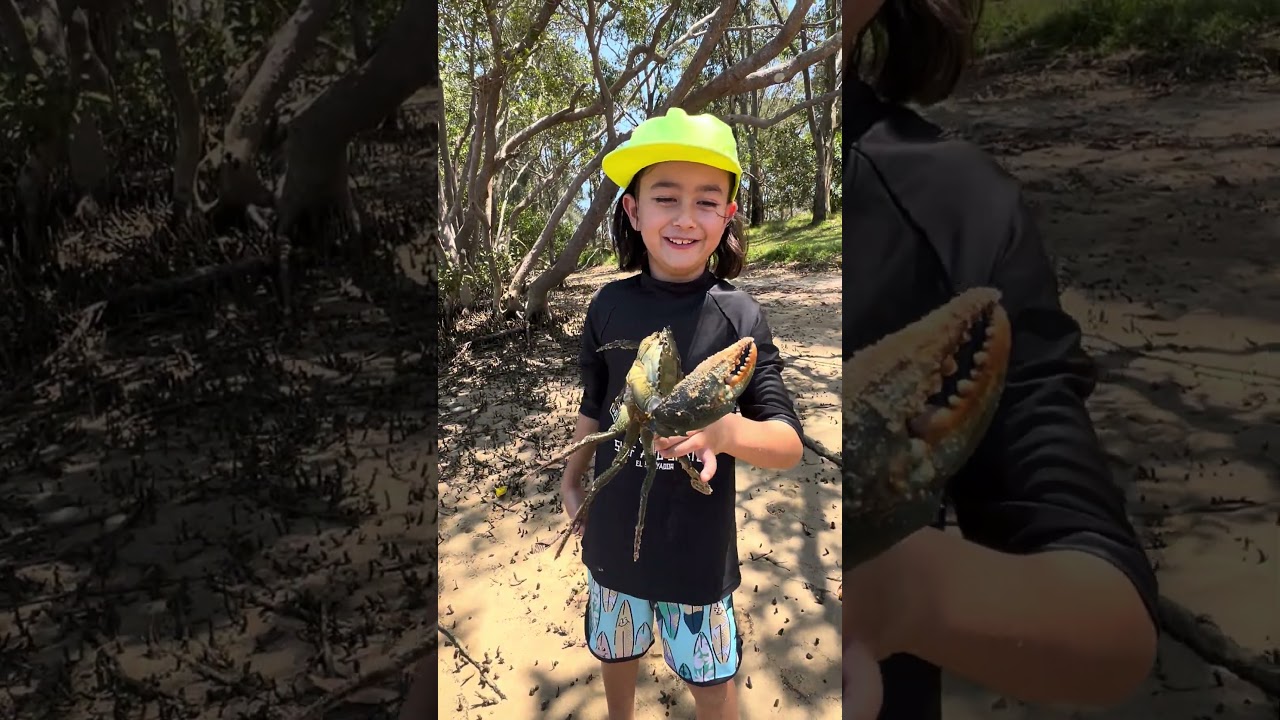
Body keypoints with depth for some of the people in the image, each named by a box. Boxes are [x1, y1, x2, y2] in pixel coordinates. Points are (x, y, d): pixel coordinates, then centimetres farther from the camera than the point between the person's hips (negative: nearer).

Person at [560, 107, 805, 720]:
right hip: (612, 535, 3)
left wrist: (728, 430, -36)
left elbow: (789, 445, -17)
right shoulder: (610, 306, -7)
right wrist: (571, 481, 12)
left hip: (699, 548, -3)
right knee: (616, 650, 26)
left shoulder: (740, 317, -15)